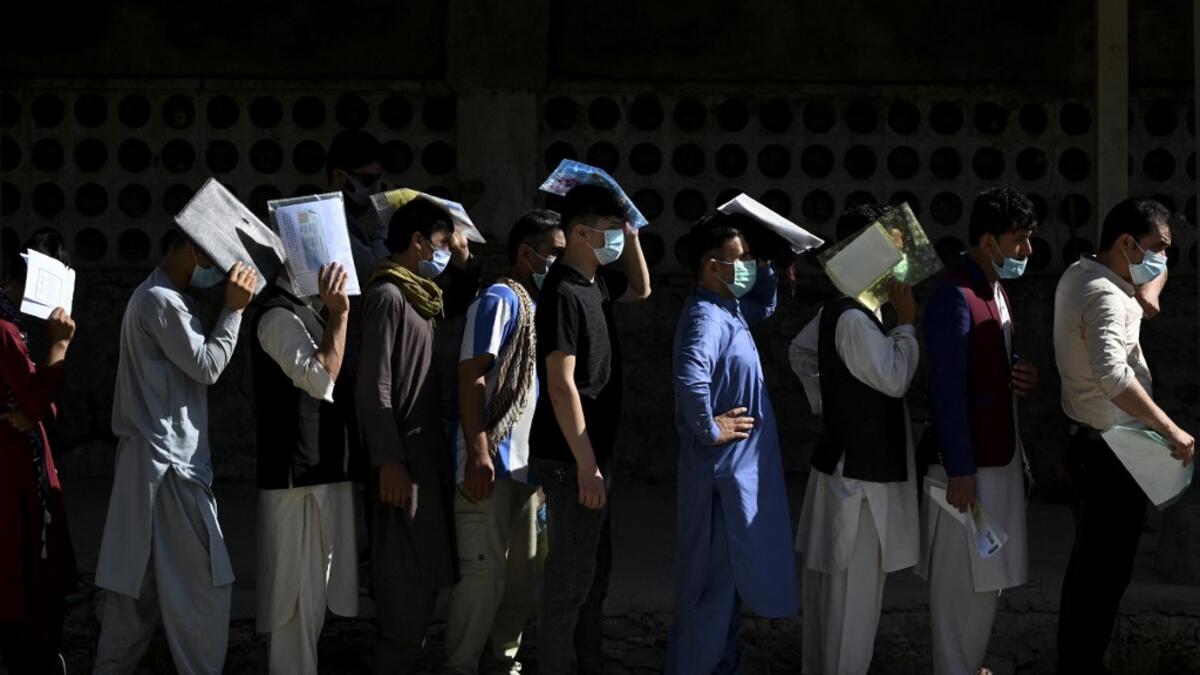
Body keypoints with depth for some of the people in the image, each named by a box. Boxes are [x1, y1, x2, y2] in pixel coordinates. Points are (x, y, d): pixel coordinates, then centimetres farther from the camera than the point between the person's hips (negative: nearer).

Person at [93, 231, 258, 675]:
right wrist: (234, 309, -11)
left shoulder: (157, 297, 19)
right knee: (203, 584, -7)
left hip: (155, 459, 11)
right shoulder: (162, 301, -15)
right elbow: (206, 366, -14)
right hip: (169, 461, -11)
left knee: (138, 582, 11)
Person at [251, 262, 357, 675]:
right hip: (298, 472, -10)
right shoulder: (279, 316, -15)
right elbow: (322, 379, -26)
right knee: (298, 591, -6)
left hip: (320, 468, 10)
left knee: (311, 591, 16)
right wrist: (338, 315, -24)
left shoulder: (308, 310, 16)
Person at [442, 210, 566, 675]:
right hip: (491, 461, -9)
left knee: (523, 570, 12)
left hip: (525, 462, 9)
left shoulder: (539, 306, 17)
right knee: (484, 570, -8)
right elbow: (471, 377, -16)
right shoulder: (501, 299, -8)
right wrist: (477, 452, -24)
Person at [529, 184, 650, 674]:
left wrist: (632, 237, 12)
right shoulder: (564, 293, -19)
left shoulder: (593, 283, 8)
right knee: (571, 576, -4)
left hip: (588, 453, 10)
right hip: (571, 459, -10)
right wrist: (586, 464, -23)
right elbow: (561, 385, -22)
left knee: (595, 566, 18)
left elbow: (640, 290, 31)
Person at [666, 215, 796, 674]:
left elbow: (765, 307, 32)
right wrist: (709, 428, -26)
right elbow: (691, 377, -39)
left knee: (728, 576, 18)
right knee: (712, 578, -4)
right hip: (722, 468, -10)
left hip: (738, 468, 10)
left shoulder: (728, 309, 10)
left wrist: (766, 268, 14)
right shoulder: (707, 317, -21)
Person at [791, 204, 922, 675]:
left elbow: (800, 351, 25)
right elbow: (895, 379, -19)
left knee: (827, 575, 17)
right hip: (861, 471, -10)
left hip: (840, 459, 10)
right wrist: (907, 323, -13)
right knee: (855, 585, -5)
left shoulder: (837, 311, 10)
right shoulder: (856, 320, -22)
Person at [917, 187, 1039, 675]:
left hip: (999, 453, 10)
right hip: (968, 462, -10)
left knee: (987, 575, 16)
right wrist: (959, 470, -23)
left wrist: (1022, 372, 0)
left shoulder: (996, 290, 11)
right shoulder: (955, 297, -19)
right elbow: (948, 390, -22)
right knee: (963, 581, -2)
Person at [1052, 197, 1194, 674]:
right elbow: (1112, 374, -41)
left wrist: (1140, 287, 10)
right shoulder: (1106, 296, -25)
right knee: (1106, 570, 0)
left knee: (1087, 563, 21)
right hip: (1111, 454, -10)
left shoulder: (1078, 275, 7)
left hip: (1088, 443, 10)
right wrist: (1170, 429, -37)